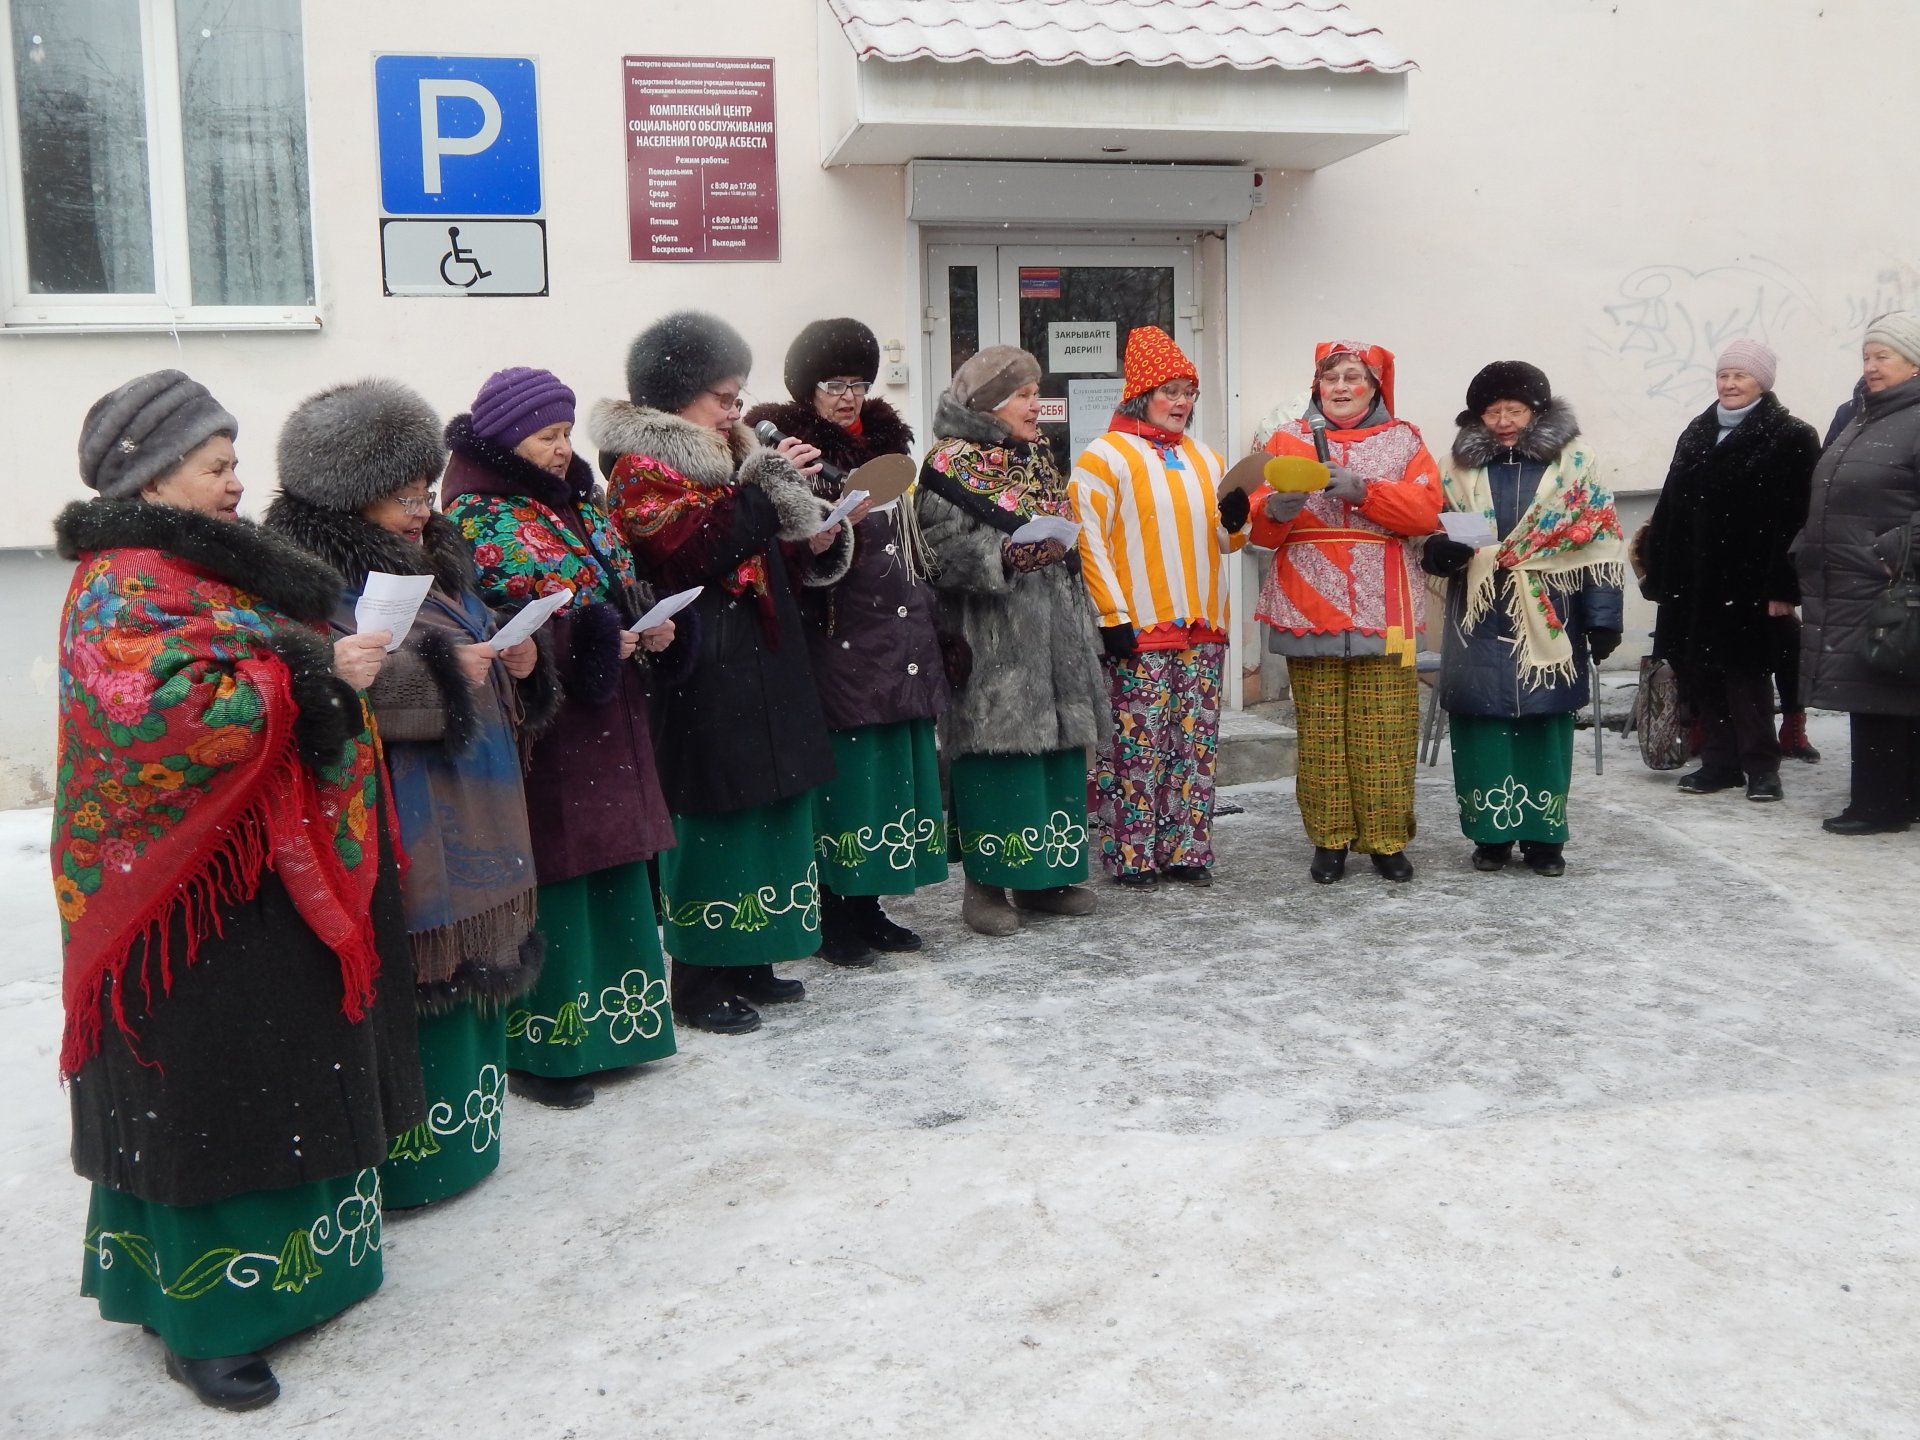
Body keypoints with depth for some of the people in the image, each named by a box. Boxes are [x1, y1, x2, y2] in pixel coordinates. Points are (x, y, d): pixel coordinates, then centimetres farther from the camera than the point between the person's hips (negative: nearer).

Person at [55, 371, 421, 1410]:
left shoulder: (220, 569, 14)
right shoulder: (121, 588, -14)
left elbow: (285, 693, 27)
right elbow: (165, 715, -29)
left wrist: (340, 666, 8)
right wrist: (313, 673, -25)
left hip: (271, 881, 9)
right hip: (192, 897, -9)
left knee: (283, 1084, 17)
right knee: (201, 1099, 1)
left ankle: (294, 1261, 32)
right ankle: (200, 1316, 14)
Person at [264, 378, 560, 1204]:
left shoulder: (433, 559, 16)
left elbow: (481, 671, 25)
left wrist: (516, 665, 3)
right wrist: (441, 673, -24)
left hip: (471, 817, 9)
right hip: (396, 828, -9)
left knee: (470, 968, 15)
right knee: (407, 983, -4)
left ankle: (459, 1135, 31)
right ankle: (402, 1161, 10)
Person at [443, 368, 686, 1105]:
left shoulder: (583, 503, 14)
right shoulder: (478, 518, -10)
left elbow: (625, 587, 21)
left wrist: (655, 628, -1)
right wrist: (586, 643, -22)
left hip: (607, 723, 8)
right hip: (540, 731, -8)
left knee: (614, 870, 12)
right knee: (551, 875, -3)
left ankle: (606, 1025, 26)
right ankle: (539, 1047, 11)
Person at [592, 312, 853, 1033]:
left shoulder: (723, 460, 19)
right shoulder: (641, 469, -8)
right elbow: (692, 555, -24)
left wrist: (811, 546, 5)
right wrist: (767, 486, -23)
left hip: (760, 669, 9)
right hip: (702, 677, -9)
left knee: (769, 808, 10)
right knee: (713, 819, -5)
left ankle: (747, 960, 22)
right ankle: (699, 980, 6)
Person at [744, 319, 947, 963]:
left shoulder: (885, 441, 17)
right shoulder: (791, 447, -3)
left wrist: (923, 616, 22)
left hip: (899, 637, 7)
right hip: (836, 640, -7)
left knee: (895, 765, 7)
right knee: (844, 769, -5)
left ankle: (866, 905, 17)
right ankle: (834, 916, 6)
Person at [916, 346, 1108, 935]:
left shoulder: (1038, 455, 19)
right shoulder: (953, 463, -6)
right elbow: (942, 552, -15)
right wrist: (1008, 554, -24)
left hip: (1053, 628, 8)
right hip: (992, 637, -8)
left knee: (1057, 744, 7)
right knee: (998, 751, -8)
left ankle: (1044, 875, 18)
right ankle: (986, 882, 2)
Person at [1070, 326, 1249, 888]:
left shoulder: (1205, 459, 17)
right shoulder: (1105, 457, -3)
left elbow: (1222, 543, 23)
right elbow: (1089, 541, -10)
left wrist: (1235, 522, -1)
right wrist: (1113, 618, -16)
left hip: (1202, 627, 6)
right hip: (1139, 630, -6)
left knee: (1195, 744, 8)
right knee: (1137, 744, -5)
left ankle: (1186, 849, 16)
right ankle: (1130, 855, 4)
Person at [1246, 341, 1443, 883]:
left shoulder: (1403, 440, 14)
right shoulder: (1287, 440, 14)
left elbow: (1426, 508, -3)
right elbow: (1260, 527, 4)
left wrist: (1362, 491, -14)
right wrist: (1274, 511, -18)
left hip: (1383, 610, 0)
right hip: (1310, 608, 0)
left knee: (1385, 729, -4)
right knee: (1320, 728, -2)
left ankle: (1386, 838, 7)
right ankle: (1329, 839, 8)